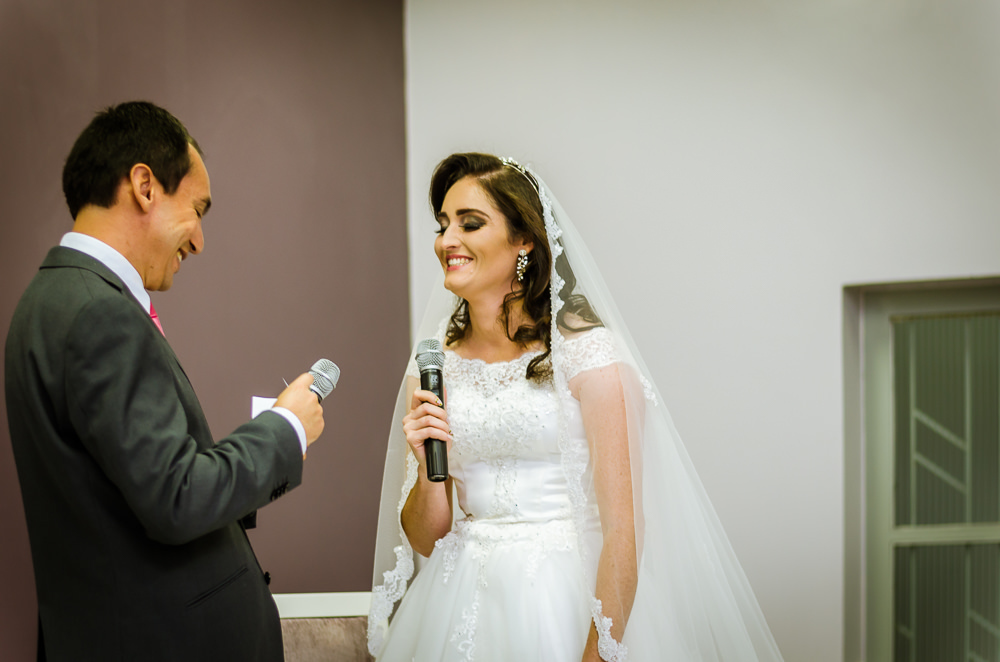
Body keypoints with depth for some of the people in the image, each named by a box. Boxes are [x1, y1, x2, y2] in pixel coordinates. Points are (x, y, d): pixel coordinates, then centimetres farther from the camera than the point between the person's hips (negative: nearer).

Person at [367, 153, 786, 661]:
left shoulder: (587, 351, -9)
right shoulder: (432, 366, 5)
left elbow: (623, 526, -13)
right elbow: (425, 539, 8)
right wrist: (428, 469, -10)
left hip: (563, 605, -4)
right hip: (461, 610, 4)